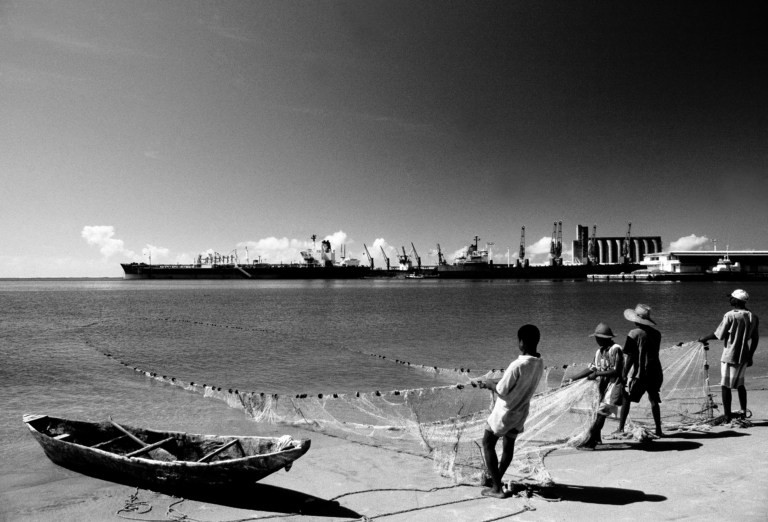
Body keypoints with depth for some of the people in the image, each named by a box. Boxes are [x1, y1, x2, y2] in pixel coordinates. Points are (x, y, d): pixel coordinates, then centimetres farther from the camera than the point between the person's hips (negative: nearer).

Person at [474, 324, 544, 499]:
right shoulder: (539, 363, -5)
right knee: (509, 445, 22)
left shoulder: (518, 365, -31)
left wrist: (488, 384, -3)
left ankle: (497, 488, 9)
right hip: (520, 412, 7)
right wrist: (494, 382, 7)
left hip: (505, 413, -7)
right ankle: (497, 479, 39)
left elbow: (501, 391, -22)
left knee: (488, 444, 9)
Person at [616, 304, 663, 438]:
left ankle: (621, 428, 4)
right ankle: (658, 430, 15)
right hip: (655, 371, 5)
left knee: (626, 399, 5)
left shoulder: (634, 334, -11)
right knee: (654, 400, 15)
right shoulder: (656, 333, 4)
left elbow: (630, 356, -12)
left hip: (639, 373, -5)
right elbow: (655, 351, 16)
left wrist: (624, 374, -7)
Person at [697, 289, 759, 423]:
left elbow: (719, 335, -14)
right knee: (740, 384, 23)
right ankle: (743, 412, 29)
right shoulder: (752, 317, 3)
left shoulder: (730, 315, -16)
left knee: (726, 386, 2)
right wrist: (750, 356, 17)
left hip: (729, 357, -6)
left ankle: (727, 416, 3)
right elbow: (755, 339, 7)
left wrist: (704, 339, 2)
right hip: (744, 357, 6)